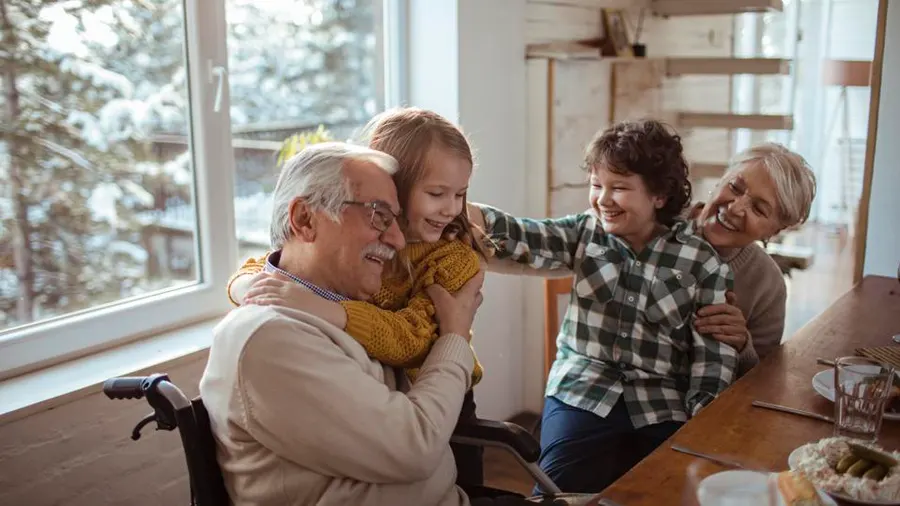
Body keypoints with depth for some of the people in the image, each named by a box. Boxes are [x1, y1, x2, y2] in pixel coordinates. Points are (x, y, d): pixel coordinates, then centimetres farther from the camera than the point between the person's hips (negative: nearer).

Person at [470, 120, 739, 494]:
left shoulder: (702, 262, -3)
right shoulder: (586, 233, 3)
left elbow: (714, 357, -2)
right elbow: (525, 238, -15)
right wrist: (464, 212, -33)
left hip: (661, 408, 0)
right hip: (581, 394, 1)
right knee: (560, 493, -13)